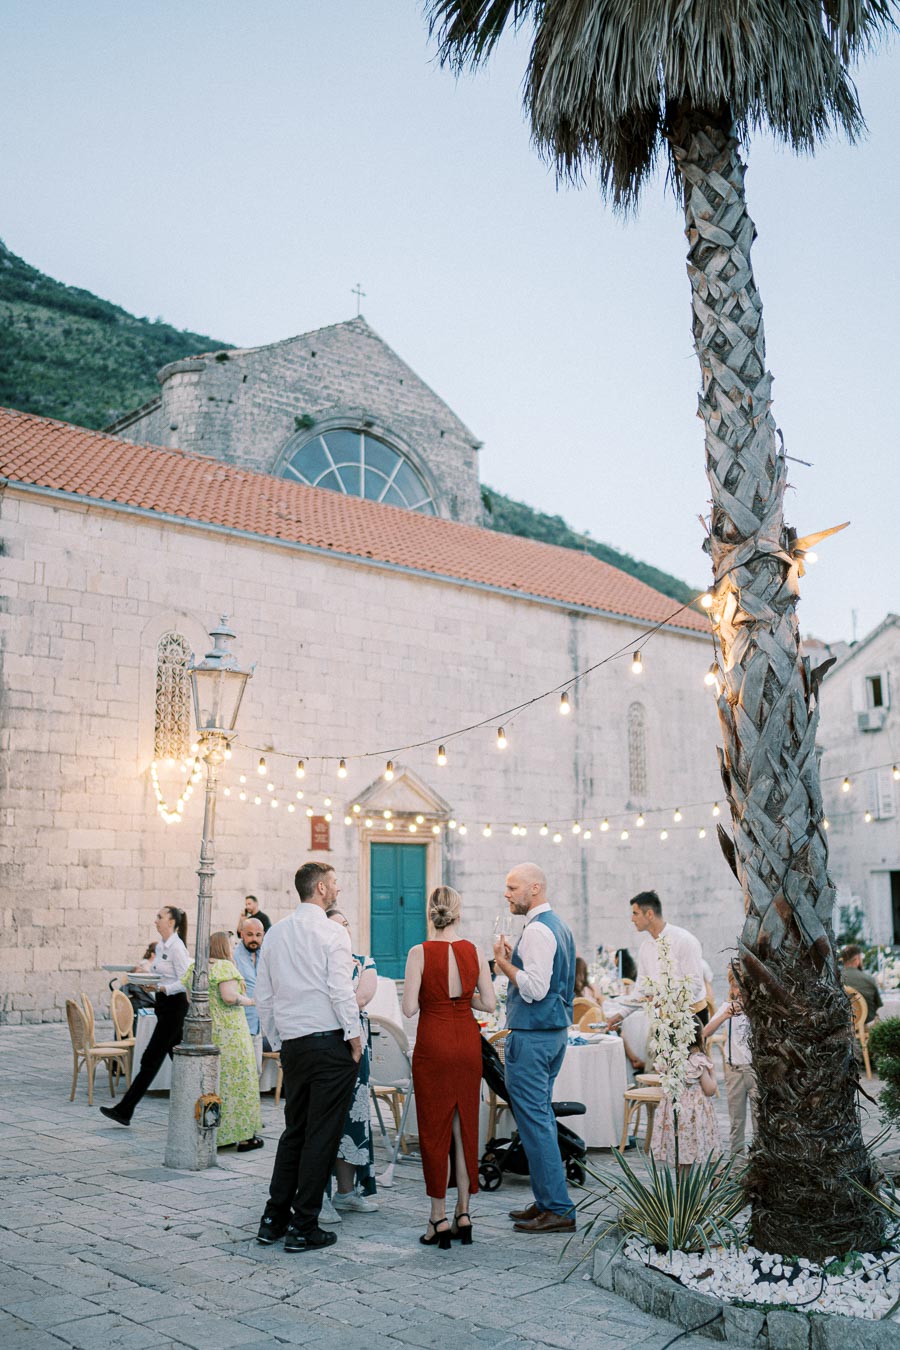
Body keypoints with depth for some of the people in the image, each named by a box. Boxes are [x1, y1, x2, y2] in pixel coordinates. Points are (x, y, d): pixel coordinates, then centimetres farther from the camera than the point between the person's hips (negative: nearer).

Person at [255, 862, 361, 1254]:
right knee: (322, 1136, 1)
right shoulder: (331, 932, -10)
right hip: (330, 1042, -6)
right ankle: (304, 1228, 5)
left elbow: (263, 996, 13)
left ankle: (274, 1220, 19)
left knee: (294, 1131, 16)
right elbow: (341, 991, -15)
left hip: (293, 1044, 7)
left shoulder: (274, 934, 10)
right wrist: (354, 1035, -5)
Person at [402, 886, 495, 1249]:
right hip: (468, 1043, 4)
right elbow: (489, 1003, 1)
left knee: (435, 1129, 5)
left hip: (434, 1045, -3)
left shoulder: (420, 953, -11)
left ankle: (439, 1219, 9)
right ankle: (463, 1213, 18)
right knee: (465, 1127, 12)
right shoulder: (475, 951, -2)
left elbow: (409, 1009, -12)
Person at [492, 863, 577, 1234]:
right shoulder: (560, 925, 14)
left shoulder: (537, 930, -17)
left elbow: (535, 989, -23)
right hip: (556, 1030, 10)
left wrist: (504, 963, -13)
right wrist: (512, 960, 12)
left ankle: (558, 1210, -1)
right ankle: (547, 1201, 22)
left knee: (533, 1120, -5)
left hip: (531, 1036, -10)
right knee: (541, 1116, 16)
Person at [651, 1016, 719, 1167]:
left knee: (682, 1157, 13)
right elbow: (710, 1090, -12)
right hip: (693, 1113, -5)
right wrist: (712, 1071, 3)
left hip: (673, 1108, 5)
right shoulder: (699, 1060, -17)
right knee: (687, 1161, 4)